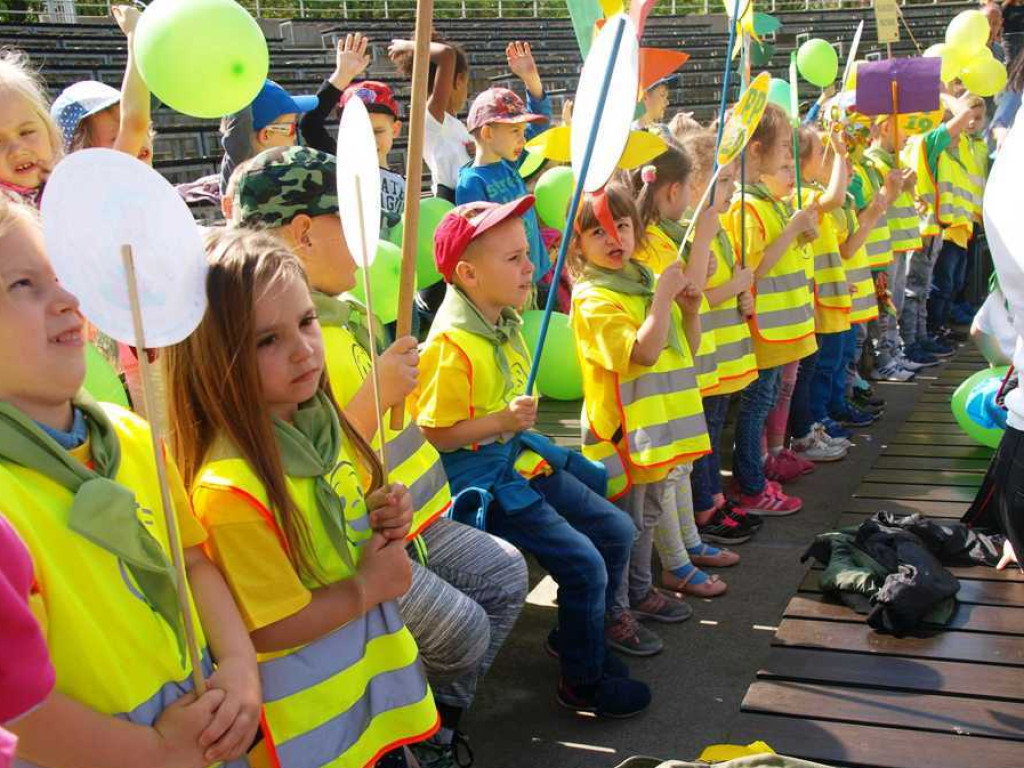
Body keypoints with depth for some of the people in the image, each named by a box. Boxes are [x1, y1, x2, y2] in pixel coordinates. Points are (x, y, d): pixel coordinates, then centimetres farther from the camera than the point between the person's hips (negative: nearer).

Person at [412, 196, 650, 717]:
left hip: (521, 458, 10)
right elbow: (434, 436, -21)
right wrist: (501, 422, -28)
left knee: (616, 531, 10)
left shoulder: (505, 323, 7)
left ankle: (577, 637, 30)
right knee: (584, 563, -15)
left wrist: (524, 429, 13)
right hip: (480, 477, -9)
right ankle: (584, 682, 7)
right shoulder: (452, 344, -23)